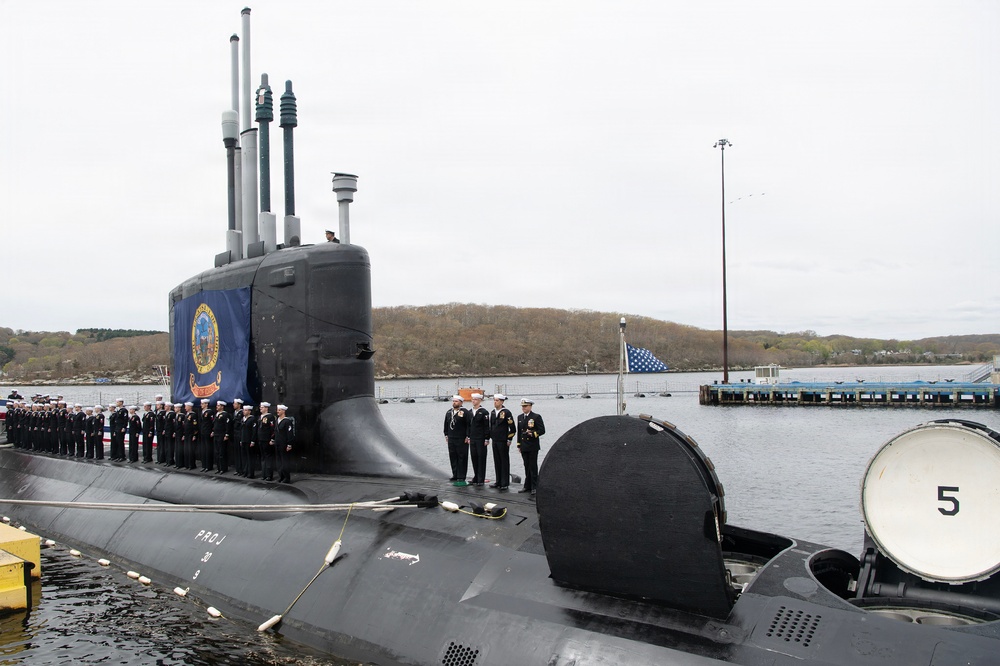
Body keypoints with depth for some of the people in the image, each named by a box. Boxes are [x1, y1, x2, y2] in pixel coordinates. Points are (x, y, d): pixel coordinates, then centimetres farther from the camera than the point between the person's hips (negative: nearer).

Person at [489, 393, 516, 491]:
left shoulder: (506, 412, -10)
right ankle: (498, 482, 20)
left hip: (503, 442, -7)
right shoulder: (492, 412, 10)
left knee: (504, 462, 0)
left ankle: (505, 484, 4)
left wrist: (509, 440, -11)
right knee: (497, 462, 11)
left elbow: (513, 428, -11)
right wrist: (489, 437, 15)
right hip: (495, 441, 7)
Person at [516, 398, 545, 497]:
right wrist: (519, 445, 14)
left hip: (533, 446, -5)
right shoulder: (520, 417, 14)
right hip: (524, 446, 6)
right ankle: (527, 486, 14)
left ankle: (534, 487, 2)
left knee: (533, 466, -3)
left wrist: (533, 434, -23)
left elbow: (542, 430, -6)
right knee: (527, 467, 9)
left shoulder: (536, 417, -5)